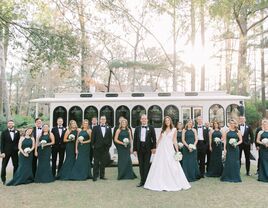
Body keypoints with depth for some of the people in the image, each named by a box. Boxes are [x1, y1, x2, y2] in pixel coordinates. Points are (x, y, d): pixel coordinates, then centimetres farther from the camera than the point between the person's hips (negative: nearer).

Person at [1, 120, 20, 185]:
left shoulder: (17, 132, 4)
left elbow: (19, 141, 7)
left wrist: (18, 149, -2)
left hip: (15, 151, 2)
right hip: (6, 151, -2)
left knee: (16, 165, 6)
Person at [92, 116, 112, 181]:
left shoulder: (108, 128, 9)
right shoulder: (95, 128, 3)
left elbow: (110, 138, 9)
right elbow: (93, 138, 1)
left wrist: (109, 145, 2)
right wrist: (93, 145, -4)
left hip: (105, 148, 3)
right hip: (97, 148, -2)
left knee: (103, 163, 9)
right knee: (96, 162, 1)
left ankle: (102, 175, 18)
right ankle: (95, 176, 6)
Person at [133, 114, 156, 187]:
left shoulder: (151, 128, 3)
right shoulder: (137, 128, 9)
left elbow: (154, 138, 0)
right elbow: (135, 140, 8)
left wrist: (154, 147, -9)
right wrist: (134, 149, 3)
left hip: (148, 148, -3)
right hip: (139, 148, 3)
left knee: (146, 164, -1)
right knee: (141, 165, 7)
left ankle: (146, 180, 6)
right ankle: (142, 181, 16)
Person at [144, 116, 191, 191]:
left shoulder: (174, 129, 3)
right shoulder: (163, 129, 10)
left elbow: (174, 141, 2)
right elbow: (159, 140, 12)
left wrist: (177, 150, -4)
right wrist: (156, 148, 8)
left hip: (169, 149, -3)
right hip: (161, 149, 3)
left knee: (171, 166, -4)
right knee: (160, 166, 4)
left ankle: (173, 183, 8)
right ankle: (161, 183, 14)